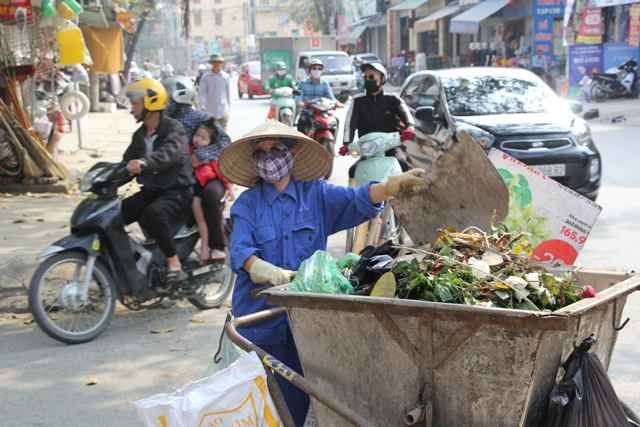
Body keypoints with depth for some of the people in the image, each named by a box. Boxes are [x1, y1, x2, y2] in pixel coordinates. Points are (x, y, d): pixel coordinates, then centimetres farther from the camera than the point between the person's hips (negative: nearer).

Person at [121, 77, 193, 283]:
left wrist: (143, 162, -50)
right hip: (150, 191, 8)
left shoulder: (173, 128, -11)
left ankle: (174, 262, -25)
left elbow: (171, 153, -32)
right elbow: (128, 163, 19)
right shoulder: (140, 135, 15)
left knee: (153, 213, -37)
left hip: (177, 191, -8)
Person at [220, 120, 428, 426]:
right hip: (260, 317, -1)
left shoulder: (315, 194, 5)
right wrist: (264, 270, -33)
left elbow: (356, 200, -11)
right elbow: (239, 249, -11)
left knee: (297, 401, 8)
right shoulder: (247, 204, 2)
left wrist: (393, 186, -30)